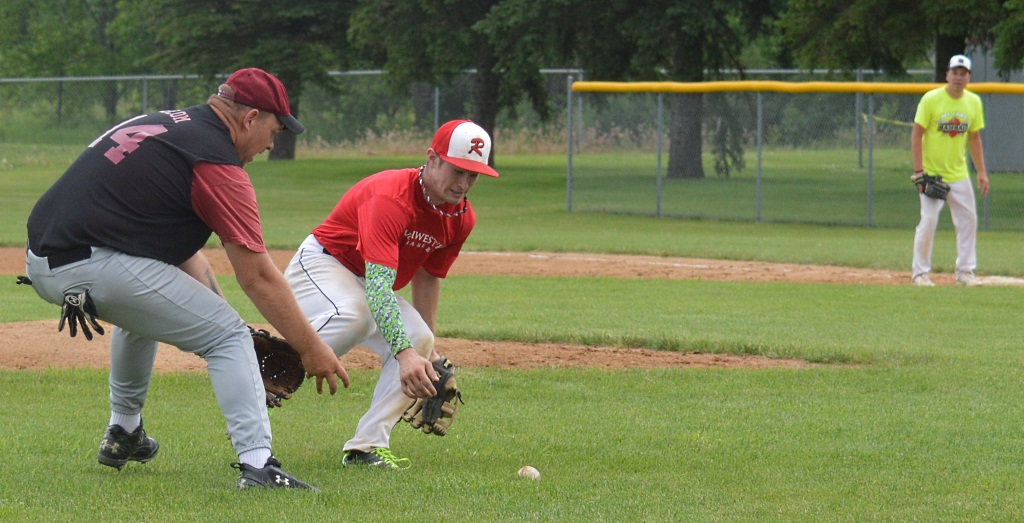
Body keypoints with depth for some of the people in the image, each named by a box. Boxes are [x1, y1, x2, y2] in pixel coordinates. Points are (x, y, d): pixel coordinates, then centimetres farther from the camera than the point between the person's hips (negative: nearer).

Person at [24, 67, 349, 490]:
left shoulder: (159, 124, 21)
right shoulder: (217, 163, -6)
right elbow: (257, 276, -5)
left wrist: (215, 306, 23)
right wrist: (311, 348, 2)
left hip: (41, 263, 9)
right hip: (96, 266, -9)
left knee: (145, 307, 38)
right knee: (228, 336, -1)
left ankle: (122, 434, 44)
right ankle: (257, 465, -15)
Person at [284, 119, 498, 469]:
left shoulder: (461, 218, -6)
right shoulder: (391, 198, -33)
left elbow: (428, 278, 11)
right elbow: (378, 286, -42)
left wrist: (428, 350, 13)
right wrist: (404, 352, -52)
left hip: (369, 282, 8)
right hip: (319, 266, -8)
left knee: (420, 342, -13)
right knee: (351, 316, -39)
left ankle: (366, 447, -11)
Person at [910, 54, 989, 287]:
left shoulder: (974, 102, 4)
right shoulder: (931, 99, -10)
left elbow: (974, 138, 12)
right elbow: (916, 134, -9)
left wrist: (982, 172, 6)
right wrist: (919, 170, -16)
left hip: (959, 174, 5)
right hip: (932, 174, -5)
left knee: (968, 221, 2)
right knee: (929, 221, -9)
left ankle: (965, 271, 12)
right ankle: (920, 272, 2)